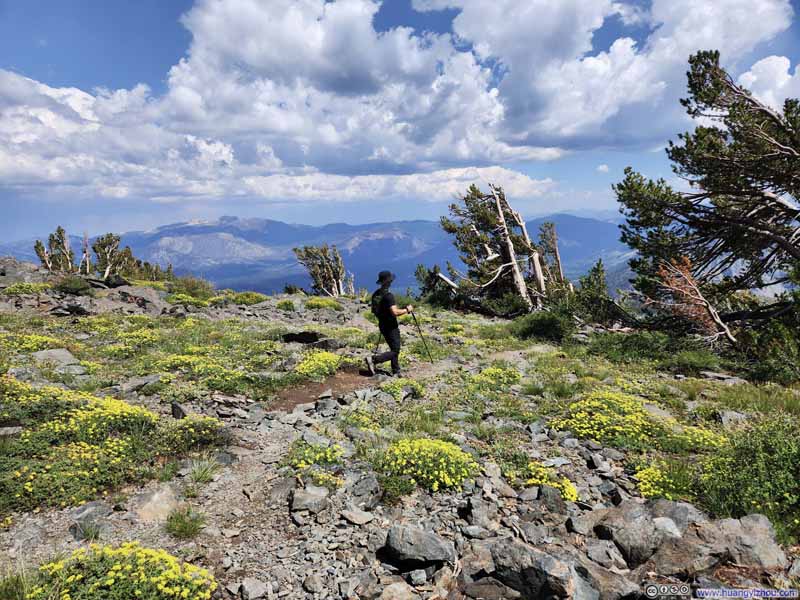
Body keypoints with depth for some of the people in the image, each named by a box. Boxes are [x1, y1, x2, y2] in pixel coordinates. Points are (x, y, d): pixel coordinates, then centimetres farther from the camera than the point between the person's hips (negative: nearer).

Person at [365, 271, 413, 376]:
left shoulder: (375, 294, 5)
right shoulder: (388, 295, -22)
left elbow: (374, 311, 14)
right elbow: (395, 312, -28)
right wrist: (407, 310, -15)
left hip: (382, 326, 9)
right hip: (391, 327, -9)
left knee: (394, 348, 18)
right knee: (395, 351, -1)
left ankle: (396, 372, 21)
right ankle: (373, 359, -11)